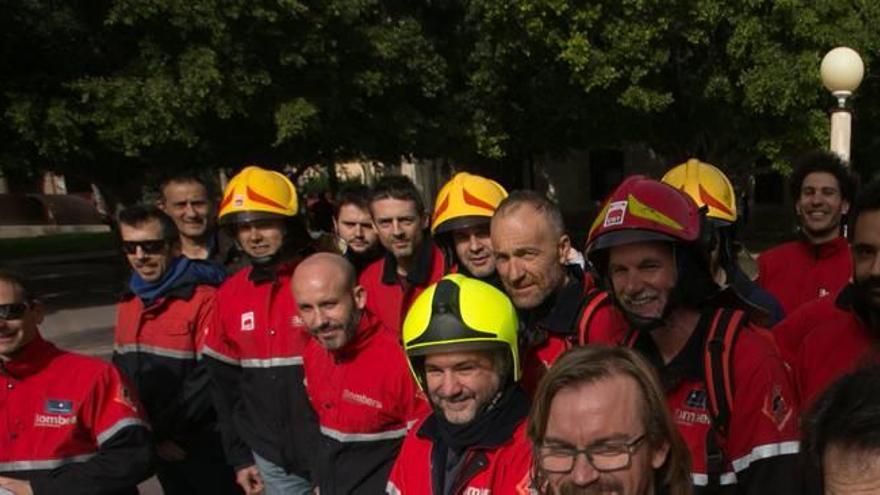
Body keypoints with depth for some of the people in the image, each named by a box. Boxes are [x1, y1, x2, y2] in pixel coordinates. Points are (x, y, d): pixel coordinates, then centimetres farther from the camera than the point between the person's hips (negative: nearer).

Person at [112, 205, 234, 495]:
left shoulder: (204, 298, -16)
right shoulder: (128, 302, 7)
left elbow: (210, 378, -20)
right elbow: (122, 371, 12)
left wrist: (163, 431, -14)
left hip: (205, 447, -6)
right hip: (158, 447, 6)